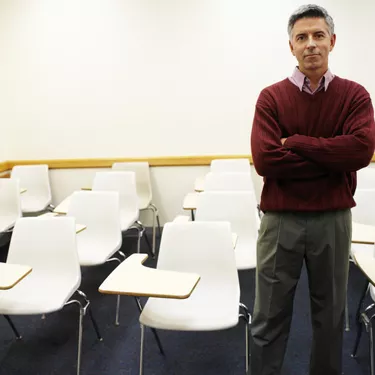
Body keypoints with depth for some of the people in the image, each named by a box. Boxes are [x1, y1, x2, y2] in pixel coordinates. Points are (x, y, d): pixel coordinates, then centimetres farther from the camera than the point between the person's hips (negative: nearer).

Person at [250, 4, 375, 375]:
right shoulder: (271, 97, -2)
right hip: (280, 219, -1)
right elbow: (265, 160, -15)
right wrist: (332, 158, -13)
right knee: (269, 316, 8)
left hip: (333, 219, 2)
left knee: (330, 313, 17)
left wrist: (295, 143, -15)